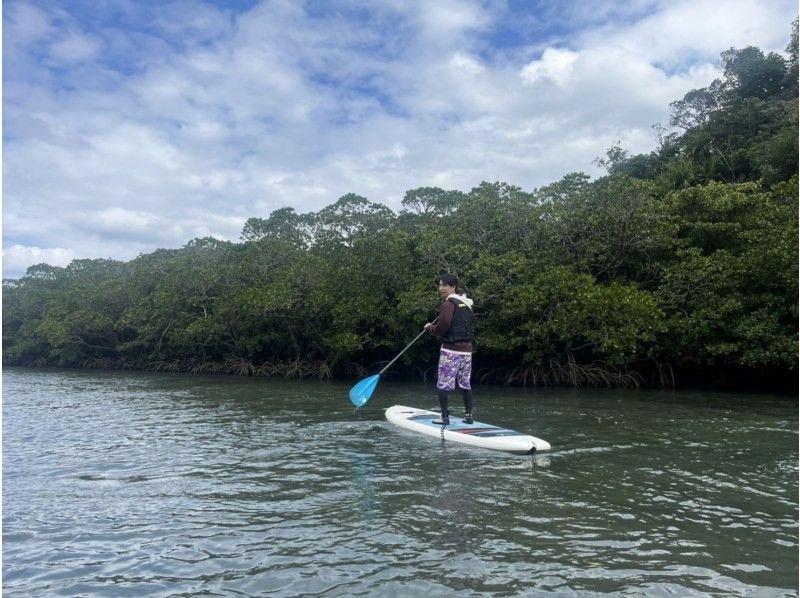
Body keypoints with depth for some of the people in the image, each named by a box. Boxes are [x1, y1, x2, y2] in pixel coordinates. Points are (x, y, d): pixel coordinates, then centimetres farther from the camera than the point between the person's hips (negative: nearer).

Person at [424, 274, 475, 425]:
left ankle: (445, 417, 1)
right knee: (465, 384, 14)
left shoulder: (448, 304, -13)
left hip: (450, 350, -8)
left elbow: (441, 328, -18)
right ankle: (468, 416, 17)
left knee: (443, 385, 0)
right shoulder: (466, 304, 12)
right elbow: (472, 320, 27)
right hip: (467, 349, 8)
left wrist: (429, 327, 0)